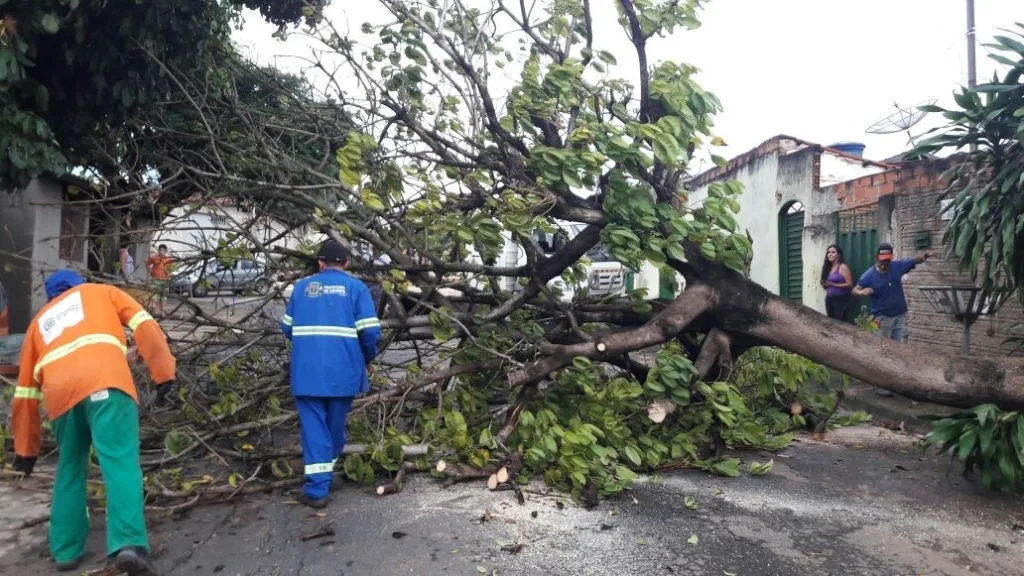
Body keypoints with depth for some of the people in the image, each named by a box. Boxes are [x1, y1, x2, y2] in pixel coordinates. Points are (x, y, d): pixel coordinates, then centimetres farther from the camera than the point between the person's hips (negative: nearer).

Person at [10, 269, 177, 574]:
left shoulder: (40, 321, 37)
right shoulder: (101, 291, 31)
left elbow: (25, 393, 34)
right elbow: (145, 326, 10)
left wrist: (26, 449, 39)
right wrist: (164, 374, 5)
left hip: (60, 393, 4)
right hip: (104, 383, -3)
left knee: (70, 470, 22)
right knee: (121, 463, -11)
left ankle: (66, 551, 25)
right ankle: (128, 544, -25)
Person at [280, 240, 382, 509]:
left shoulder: (302, 286, 9)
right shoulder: (356, 288, 0)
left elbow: (287, 327, 16)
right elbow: (370, 331, -8)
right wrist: (368, 359, 10)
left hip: (307, 370, 1)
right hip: (343, 370, -1)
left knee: (313, 426, 4)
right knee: (335, 425, 17)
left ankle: (317, 488, -1)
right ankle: (327, 472, 36)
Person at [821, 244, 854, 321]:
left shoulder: (843, 267, -7)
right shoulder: (828, 268, 13)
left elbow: (850, 284, -12)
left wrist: (834, 285, -18)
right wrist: (825, 284, 2)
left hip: (840, 299, -7)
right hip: (829, 299, 7)